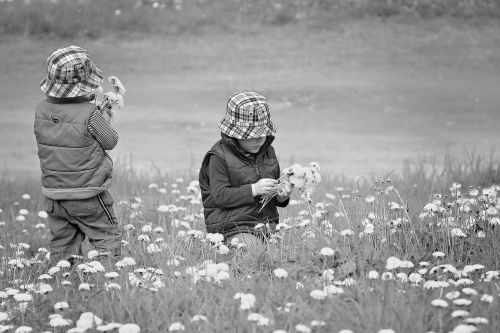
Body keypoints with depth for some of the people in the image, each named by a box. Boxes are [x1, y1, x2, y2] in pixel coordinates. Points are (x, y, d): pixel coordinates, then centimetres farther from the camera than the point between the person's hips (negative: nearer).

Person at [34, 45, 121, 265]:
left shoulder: (41, 110, -6)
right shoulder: (89, 114, -22)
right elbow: (110, 142, -9)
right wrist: (104, 116, 9)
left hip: (53, 194, 5)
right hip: (87, 196, -5)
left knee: (61, 244, 16)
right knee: (108, 240, 8)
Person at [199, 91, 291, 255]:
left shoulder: (268, 152, 16)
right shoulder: (219, 156, -5)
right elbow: (220, 196, -12)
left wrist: (282, 196, 4)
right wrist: (253, 190, -19)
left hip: (269, 224, 7)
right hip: (234, 228, -6)